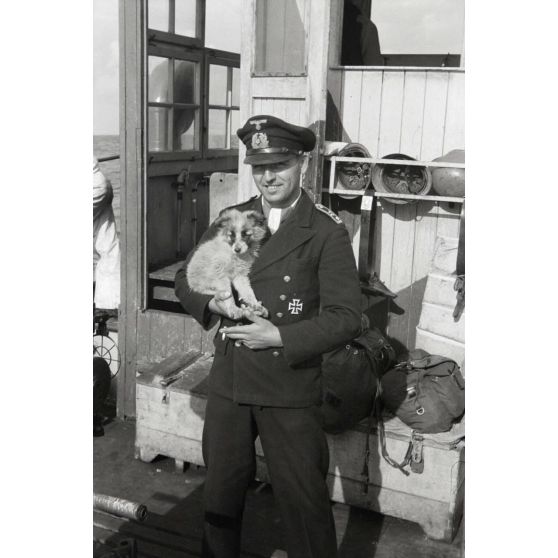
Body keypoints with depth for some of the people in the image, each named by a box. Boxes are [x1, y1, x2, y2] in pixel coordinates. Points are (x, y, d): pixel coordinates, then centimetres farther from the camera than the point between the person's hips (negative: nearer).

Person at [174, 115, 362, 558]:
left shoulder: (328, 232, -9)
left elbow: (346, 318, -12)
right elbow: (185, 279, 11)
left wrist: (280, 336, -20)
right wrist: (212, 303, -9)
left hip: (290, 391, -4)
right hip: (228, 384, 4)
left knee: (304, 500, 8)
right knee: (221, 488, 21)